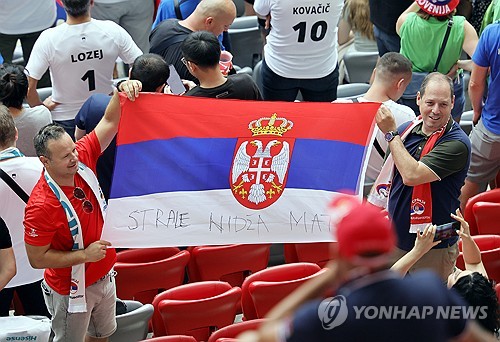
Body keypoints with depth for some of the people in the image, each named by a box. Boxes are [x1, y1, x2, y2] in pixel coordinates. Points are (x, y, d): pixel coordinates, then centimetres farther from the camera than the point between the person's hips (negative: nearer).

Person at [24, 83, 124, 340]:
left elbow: (109, 122, -9)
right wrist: (85, 255, -25)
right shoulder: (42, 205, -33)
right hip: (71, 290, -7)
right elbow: (37, 259, -26)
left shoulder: (82, 161, -15)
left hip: (104, 277, 7)